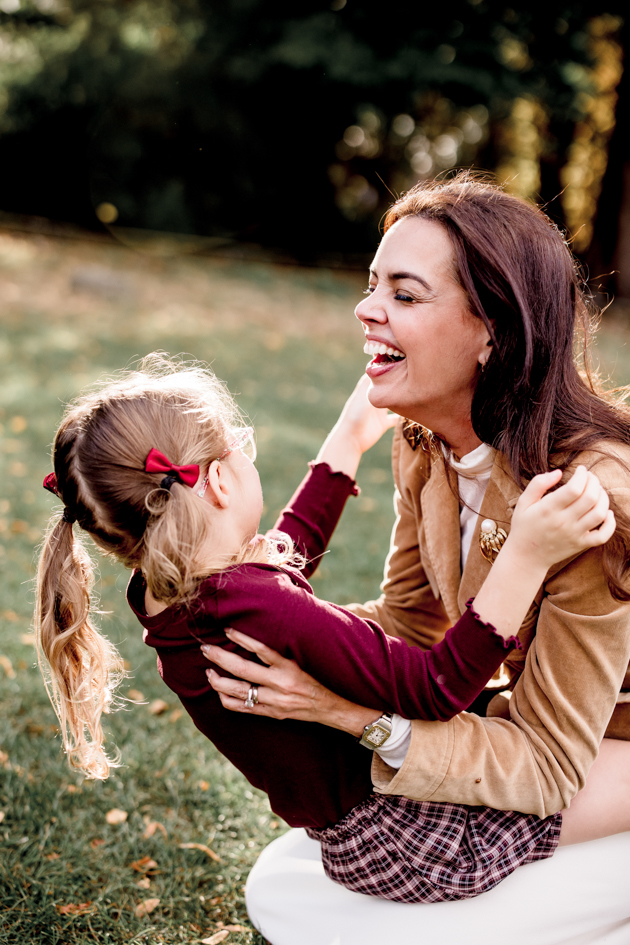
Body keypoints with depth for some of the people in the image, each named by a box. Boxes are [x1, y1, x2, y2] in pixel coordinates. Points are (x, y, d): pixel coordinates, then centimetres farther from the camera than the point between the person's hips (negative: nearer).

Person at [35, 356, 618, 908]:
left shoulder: (164, 595, -4)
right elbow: (436, 691, -30)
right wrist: (527, 556, -32)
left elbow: (293, 542, 15)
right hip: (417, 848, -9)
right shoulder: (262, 612, -35)